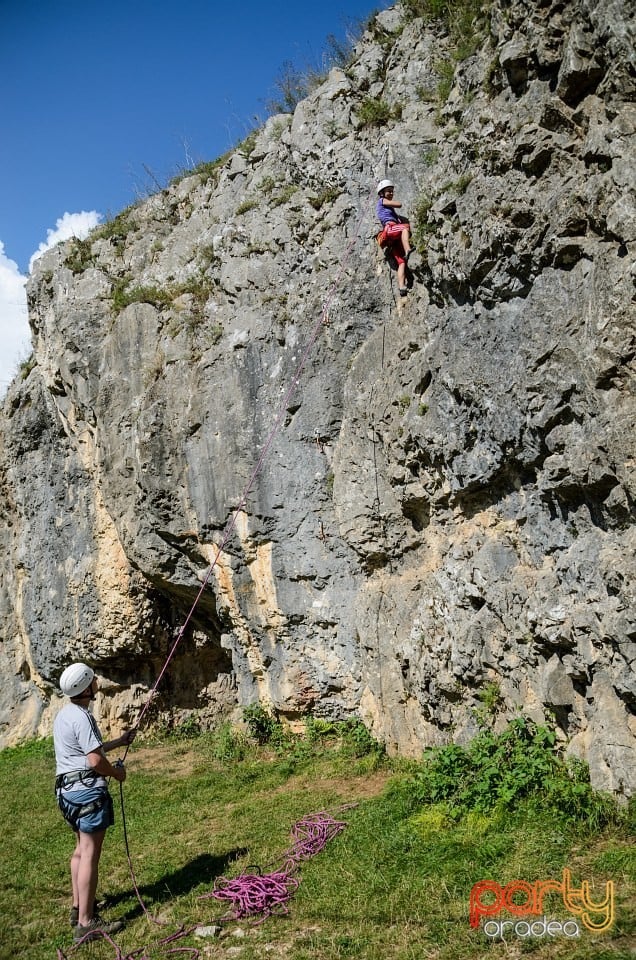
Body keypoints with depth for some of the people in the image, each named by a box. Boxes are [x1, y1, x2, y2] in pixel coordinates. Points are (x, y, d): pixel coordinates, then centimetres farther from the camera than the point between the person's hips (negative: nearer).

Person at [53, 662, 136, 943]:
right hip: (87, 790, -10)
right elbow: (95, 760, -22)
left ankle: (78, 908, 30)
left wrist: (119, 741, 29)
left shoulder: (63, 715, 13)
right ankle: (86, 923, -4)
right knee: (90, 854, -7)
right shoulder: (81, 717, -18)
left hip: (67, 789, 10)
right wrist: (117, 772, -4)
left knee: (81, 849, 20)